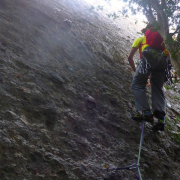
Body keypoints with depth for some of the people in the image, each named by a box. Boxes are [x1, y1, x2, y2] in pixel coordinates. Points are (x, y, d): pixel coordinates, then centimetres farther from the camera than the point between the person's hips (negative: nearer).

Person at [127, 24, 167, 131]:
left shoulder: (140, 39, 31)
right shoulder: (160, 40, 40)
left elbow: (130, 57, 24)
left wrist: (135, 70, 36)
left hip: (148, 56, -4)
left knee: (137, 86, 0)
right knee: (158, 89, 6)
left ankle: (146, 112, -17)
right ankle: (161, 118, -12)